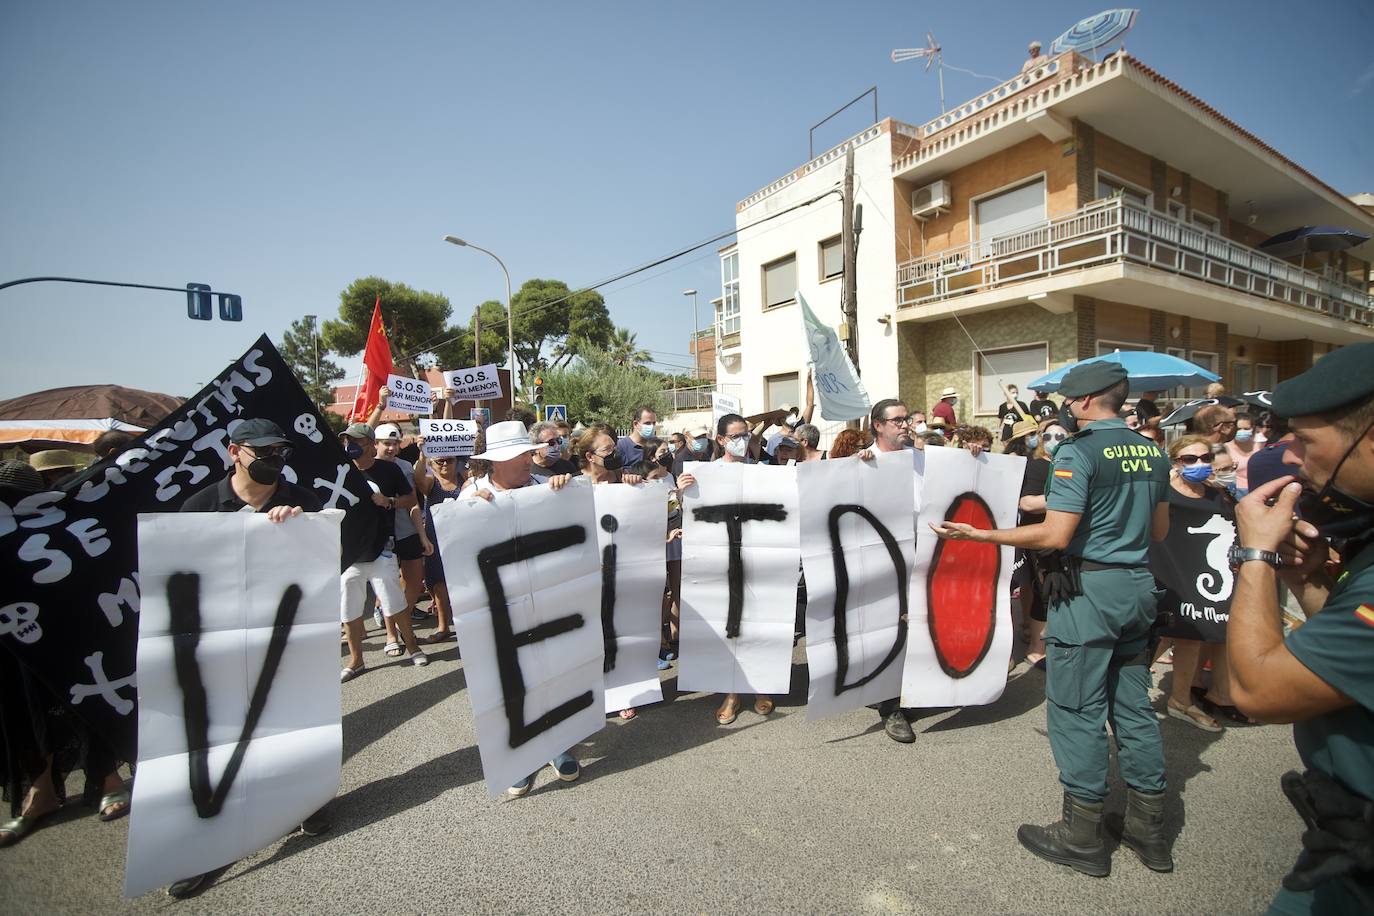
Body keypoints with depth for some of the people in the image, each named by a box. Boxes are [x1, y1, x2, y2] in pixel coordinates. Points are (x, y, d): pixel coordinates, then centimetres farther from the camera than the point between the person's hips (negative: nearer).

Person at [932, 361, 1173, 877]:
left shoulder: (1078, 452, -15)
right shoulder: (1151, 453, 8)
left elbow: (1055, 536, -21)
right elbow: (1158, 531, 16)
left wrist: (978, 535, -16)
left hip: (1089, 587, -8)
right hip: (1138, 584, 8)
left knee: (1077, 709, 3)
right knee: (1133, 705, 16)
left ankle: (1082, 837, 15)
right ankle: (1148, 831, 28)